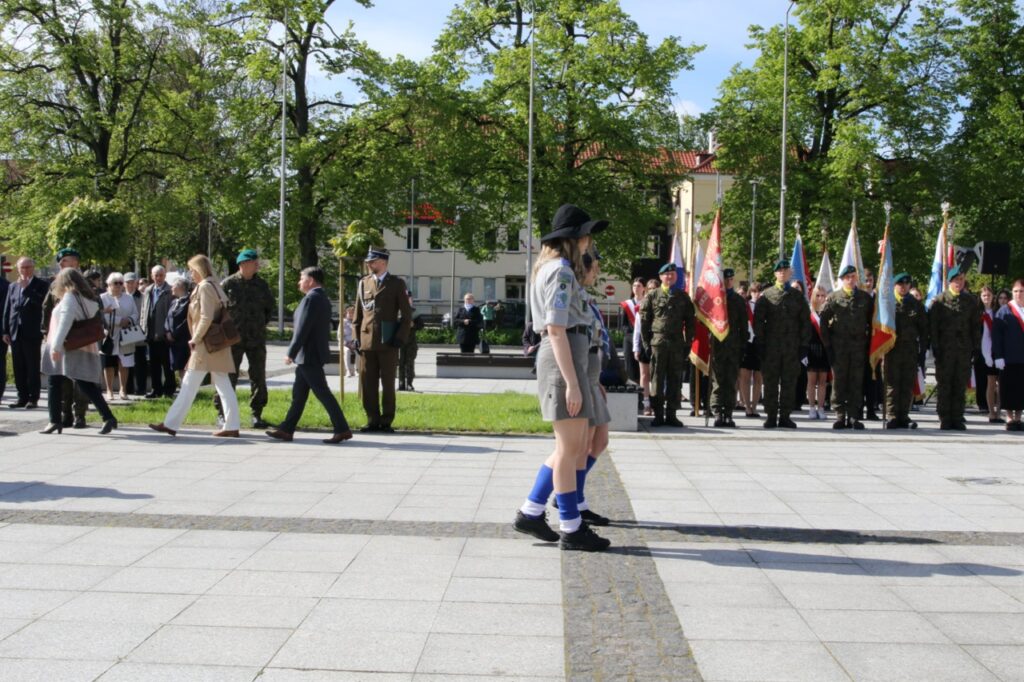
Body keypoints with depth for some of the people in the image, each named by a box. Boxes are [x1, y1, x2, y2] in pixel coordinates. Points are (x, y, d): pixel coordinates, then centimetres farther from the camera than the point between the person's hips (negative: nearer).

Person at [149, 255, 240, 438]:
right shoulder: (213, 286, 16)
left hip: (206, 345, -9)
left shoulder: (205, 287, -12)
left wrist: (195, 339, -11)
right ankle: (231, 426, 5)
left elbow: (206, 318, -20)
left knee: (189, 386, -4)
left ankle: (171, 424, 0)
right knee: (223, 386, 6)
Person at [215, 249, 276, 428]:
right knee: (229, 376, 1)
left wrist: (263, 323, 11)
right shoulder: (228, 284, -5)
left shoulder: (262, 284, 6)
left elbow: (270, 306, 19)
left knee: (258, 377, 4)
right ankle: (223, 414, 10)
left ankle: (256, 414, 13)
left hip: (257, 339, 3)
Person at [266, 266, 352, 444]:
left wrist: (290, 353, -18)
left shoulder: (311, 298, -16)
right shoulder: (323, 298, 14)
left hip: (309, 356, -10)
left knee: (322, 393, -7)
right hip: (313, 355, 10)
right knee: (298, 394, 13)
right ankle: (286, 430, 18)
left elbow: (302, 329, -21)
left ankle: (342, 429, -5)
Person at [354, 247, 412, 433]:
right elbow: (358, 312, 15)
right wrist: (357, 337, 7)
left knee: (387, 384, 2)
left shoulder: (397, 284, 2)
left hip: (388, 343, -3)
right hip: (367, 341, 3)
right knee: (368, 383, 2)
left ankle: (386, 421, 10)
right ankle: (372, 420, 11)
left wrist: (401, 338, -7)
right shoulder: (363, 283, 11)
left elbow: (406, 314, 1)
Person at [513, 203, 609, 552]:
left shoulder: (554, 268, 20)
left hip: (571, 358, 10)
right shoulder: (560, 271, -11)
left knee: (575, 445, 13)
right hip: (563, 359, -10)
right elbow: (556, 329, -18)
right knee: (569, 447, -4)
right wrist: (572, 383, -21)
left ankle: (530, 513, 17)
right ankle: (571, 529, 4)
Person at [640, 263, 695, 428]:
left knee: (675, 380, 4)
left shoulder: (683, 297, 12)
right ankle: (658, 414, 5)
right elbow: (644, 320, 4)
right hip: (658, 343, -2)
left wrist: (688, 342, 5)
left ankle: (671, 414, 11)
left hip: (677, 344, 2)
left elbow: (690, 321, 13)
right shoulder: (652, 296, 6)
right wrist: (646, 343, -2)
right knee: (657, 379, 0)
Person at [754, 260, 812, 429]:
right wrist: (760, 343, -3)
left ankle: (785, 416, 8)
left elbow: (805, 321, 10)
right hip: (770, 347, -1)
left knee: (789, 382, 2)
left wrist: (804, 344, 3)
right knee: (771, 382, 1)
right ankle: (771, 416, 6)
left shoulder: (798, 296, 12)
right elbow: (758, 320, 4)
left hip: (792, 347, 1)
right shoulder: (766, 296, 7)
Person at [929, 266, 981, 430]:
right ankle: (945, 420, 6)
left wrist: (976, 347, 5)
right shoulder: (939, 300, 1)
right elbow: (933, 325, -1)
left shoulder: (971, 301, 10)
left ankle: (957, 418, 9)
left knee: (961, 385, 3)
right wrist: (935, 347, -7)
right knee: (945, 385, 1)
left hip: (964, 349, 3)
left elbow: (975, 326, 13)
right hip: (945, 349, -2)